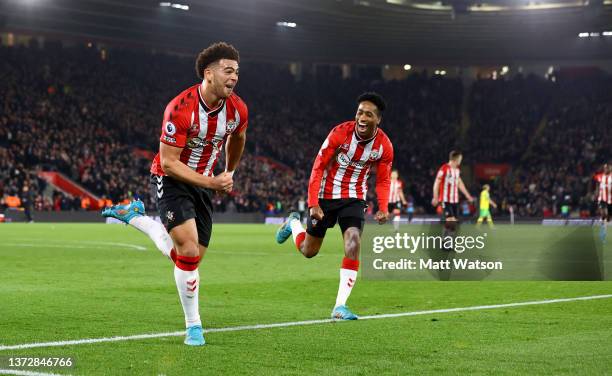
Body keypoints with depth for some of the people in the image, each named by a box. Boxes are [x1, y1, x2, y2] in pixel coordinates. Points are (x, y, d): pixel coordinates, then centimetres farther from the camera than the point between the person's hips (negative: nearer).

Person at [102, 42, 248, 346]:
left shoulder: (238, 110, -9)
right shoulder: (180, 109, -26)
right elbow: (168, 162, -23)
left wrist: (229, 173, 28)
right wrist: (211, 182, -26)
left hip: (202, 184, 6)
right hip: (171, 180, -6)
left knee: (191, 257, 7)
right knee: (189, 251, -19)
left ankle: (133, 216, 28)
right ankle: (193, 326, -1)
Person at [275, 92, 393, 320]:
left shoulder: (384, 146, -12)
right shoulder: (340, 133, -21)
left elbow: (383, 180, 1)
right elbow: (318, 167, -15)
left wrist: (383, 208, -16)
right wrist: (313, 204, -20)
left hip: (354, 198, 1)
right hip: (325, 195, -1)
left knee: (353, 244, -22)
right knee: (308, 251, 12)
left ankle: (340, 306, -19)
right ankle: (293, 223, 49)